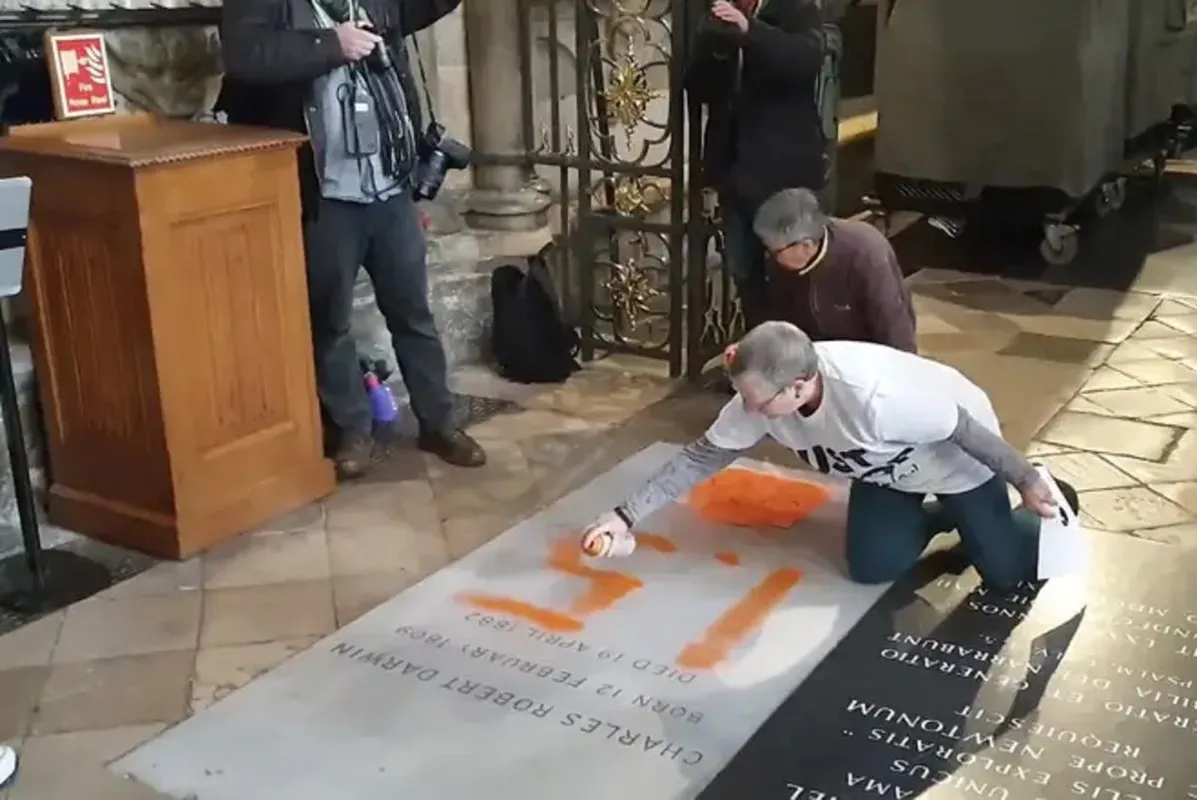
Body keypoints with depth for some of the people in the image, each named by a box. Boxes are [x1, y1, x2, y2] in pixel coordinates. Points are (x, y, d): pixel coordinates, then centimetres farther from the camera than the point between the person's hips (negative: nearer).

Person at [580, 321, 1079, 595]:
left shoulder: (875, 401, -46)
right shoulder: (765, 396, -28)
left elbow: (968, 430, -31)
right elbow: (704, 455, -18)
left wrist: (1028, 483, -17)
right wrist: (627, 515, -23)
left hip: (957, 459, -5)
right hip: (889, 468, 6)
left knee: (1006, 573, -1)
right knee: (872, 567, 3)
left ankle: (1047, 504, 29)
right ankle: (944, 516, 27)